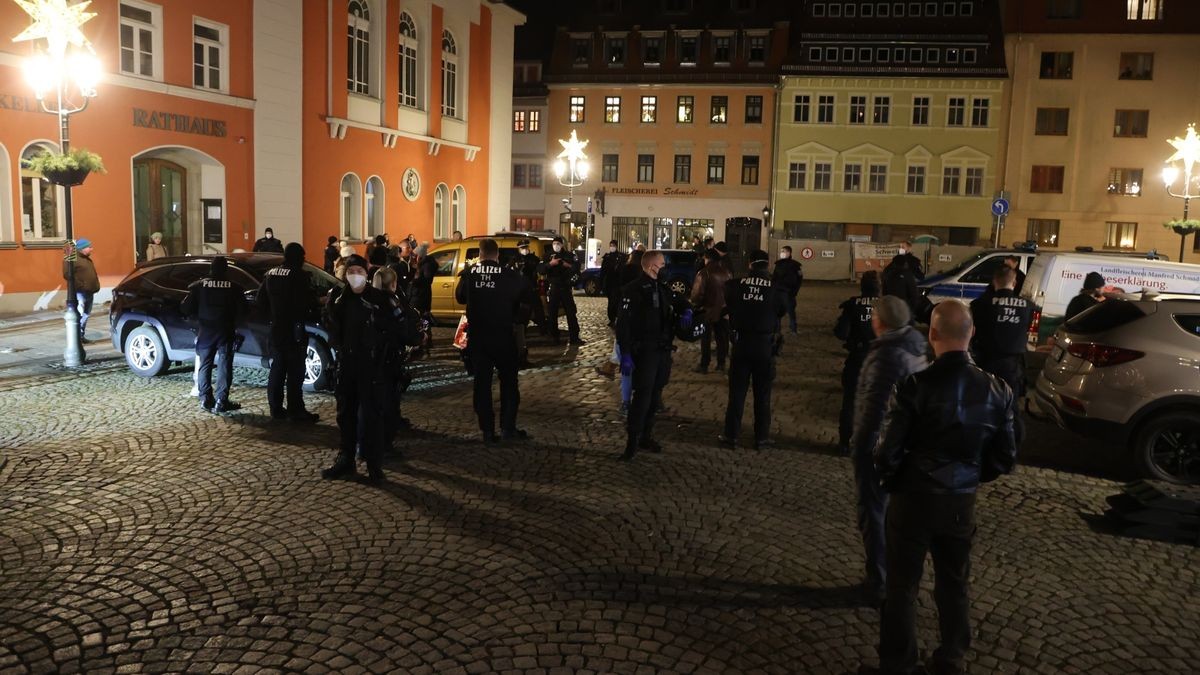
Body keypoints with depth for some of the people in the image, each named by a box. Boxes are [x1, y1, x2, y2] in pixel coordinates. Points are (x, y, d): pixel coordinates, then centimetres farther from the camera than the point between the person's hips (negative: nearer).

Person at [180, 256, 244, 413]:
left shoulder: (199, 285, -1)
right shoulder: (234, 287, -4)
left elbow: (185, 309, -4)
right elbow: (242, 310, -7)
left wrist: (199, 316, 14)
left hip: (205, 332, 2)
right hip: (225, 332, -1)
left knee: (205, 365, 12)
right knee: (225, 366, 1)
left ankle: (206, 400, 10)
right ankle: (221, 401, -4)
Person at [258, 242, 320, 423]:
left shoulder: (270, 274, 9)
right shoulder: (298, 275, -15)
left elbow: (260, 301, 12)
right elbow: (308, 302, -19)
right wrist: (317, 302, 1)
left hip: (276, 329, 7)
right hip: (294, 329, -7)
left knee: (277, 369, 13)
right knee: (295, 372, -4)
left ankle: (276, 408, 16)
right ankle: (296, 410, -2)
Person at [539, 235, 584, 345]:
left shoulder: (569, 255, 5)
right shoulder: (548, 256, 5)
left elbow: (577, 268, -2)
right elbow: (541, 270, -6)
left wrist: (569, 266, -19)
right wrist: (550, 264, -20)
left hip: (566, 287, 0)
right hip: (553, 288, 0)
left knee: (571, 312, -1)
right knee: (552, 313, 2)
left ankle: (574, 337, 1)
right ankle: (554, 337, 12)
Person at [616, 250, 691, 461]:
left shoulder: (663, 288, 12)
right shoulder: (633, 290, -12)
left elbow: (680, 302, 27)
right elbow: (623, 323, -17)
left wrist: (686, 311, 1)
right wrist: (625, 354, -23)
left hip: (663, 351, 8)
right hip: (644, 352, -8)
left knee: (655, 396, 13)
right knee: (643, 396, -10)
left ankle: (646, 436, 25)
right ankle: (632, 442, -4)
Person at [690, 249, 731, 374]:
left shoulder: (704, 273, -16)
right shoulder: (726, 273, 2)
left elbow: (697, 293, -17)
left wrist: (695, 305, -1)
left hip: (707, 311, -5)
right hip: (723, 310, 5)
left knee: (706, 339, 3)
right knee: (722, 338, 13)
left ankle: (704, 365, 7)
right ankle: (721, 364, 17)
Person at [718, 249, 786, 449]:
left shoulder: (735, 284, -8)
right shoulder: (776, 288, -10)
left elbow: (728, 305, 8)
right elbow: (783, 309, 5)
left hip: (741, 343, 1)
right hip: (765, 345, -1)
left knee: (737, 392, 10)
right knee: (762, 395, 9)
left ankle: (731, 435, 14)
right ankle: (761, 438, 15)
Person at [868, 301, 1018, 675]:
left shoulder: (914, 386, -22)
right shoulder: (996, 390, -7)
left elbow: (887, 454, -19)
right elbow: (1004, 459, 0)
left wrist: (889, 480, 3)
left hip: (912, 500, -4)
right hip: (961, 504, 4)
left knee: (902, 588, 13)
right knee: (954, 587, 22)